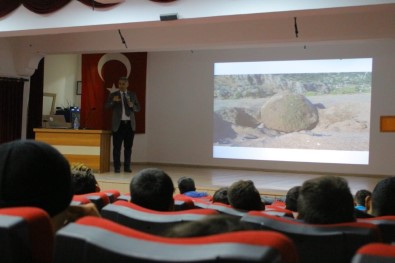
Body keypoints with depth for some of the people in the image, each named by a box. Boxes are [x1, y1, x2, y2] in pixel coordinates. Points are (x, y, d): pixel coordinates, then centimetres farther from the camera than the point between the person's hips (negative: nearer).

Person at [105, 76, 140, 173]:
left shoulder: (132, 95, 12)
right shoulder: (113, 95, 6)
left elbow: (138, 109, 9)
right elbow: (107, 106, -4)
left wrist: (132, 105, -12)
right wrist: (113, 101, -23)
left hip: (130, 124, 2)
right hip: (118, 124, -2)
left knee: (128, 146, 5)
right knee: (117, 147, -3)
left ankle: (127, 167, 12)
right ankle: (117, 167, 4)